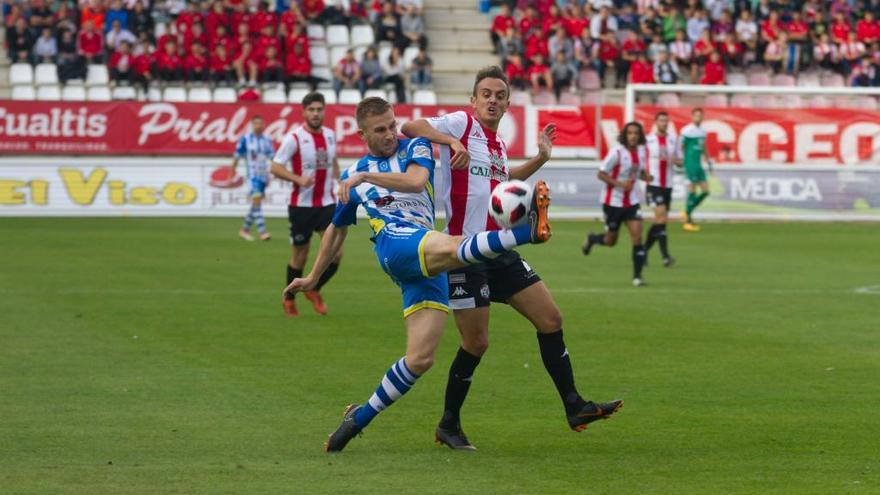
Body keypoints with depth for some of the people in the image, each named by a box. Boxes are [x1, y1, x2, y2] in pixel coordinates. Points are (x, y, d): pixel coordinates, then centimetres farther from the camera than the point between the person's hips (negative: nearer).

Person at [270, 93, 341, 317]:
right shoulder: (294, 138, -11)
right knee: (299, 258, 5)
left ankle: (314, 290, 14)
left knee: (336, 252, -10)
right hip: (301, 206, -4)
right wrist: (298, 179, -27)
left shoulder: (330, 135, 6)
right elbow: (275, 167, -13)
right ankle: (289, 299, 29)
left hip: (327, 204, 4)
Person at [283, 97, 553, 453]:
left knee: (420, 359, -11)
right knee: (451, 248, -38)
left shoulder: (415, 149, 17)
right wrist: (313, 278, 43)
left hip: (429, 265, 1)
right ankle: (525, 230, -60)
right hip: (393, 243, -1)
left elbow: (416, 181, -8)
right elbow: (337, 229, 36)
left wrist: (366, 177, -12)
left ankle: (360, 418, 5)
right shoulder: (353, 174, 23)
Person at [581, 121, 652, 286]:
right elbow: (601, 174, -15)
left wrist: (646, 176, -7)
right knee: (611, 241, 8)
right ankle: (591, 239, 42)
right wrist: (619, 184, -28)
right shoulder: (617, 152, -18)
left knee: (637, 237, -11)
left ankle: (637, 276, -7)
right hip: (613, 201, -4)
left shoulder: (641, 151, 0)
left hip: (631, 201, 4)